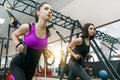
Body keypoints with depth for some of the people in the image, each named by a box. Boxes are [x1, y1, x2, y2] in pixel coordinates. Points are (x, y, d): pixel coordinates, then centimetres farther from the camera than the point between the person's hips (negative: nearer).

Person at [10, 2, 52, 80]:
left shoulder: (47, 32, -6)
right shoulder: (27, 27, -18)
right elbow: (14, 34, 3)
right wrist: (18, 44, -14)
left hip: (32, 67, 5)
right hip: (18, 64, -5)